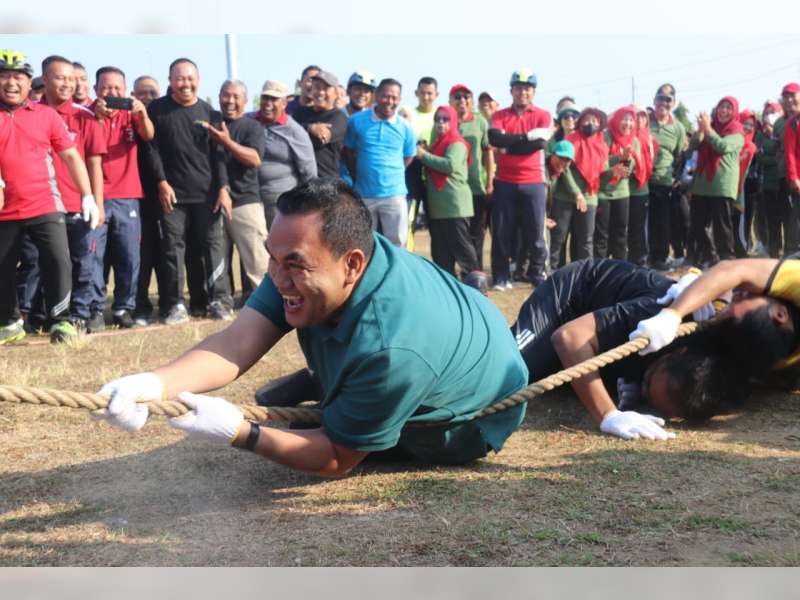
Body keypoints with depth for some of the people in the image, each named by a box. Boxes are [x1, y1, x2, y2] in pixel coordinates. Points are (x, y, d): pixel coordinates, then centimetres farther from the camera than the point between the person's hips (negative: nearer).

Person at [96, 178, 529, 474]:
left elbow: (338, 459, -33)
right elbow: (237, 345, -34)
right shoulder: (305, 258, -25)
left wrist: (239, 433, -46)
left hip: (474, 421, -6)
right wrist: (155, 384, -52)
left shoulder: (389, 347, -47)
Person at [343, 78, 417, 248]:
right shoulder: (356, 121, -2)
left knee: (397, 245, 0)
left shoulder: (405, 127, 1)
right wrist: (358, 178, 7)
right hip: (363, 195, 0)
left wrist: (392, 175, 8)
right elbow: (348, 152, 9)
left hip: (394, 194, 0)